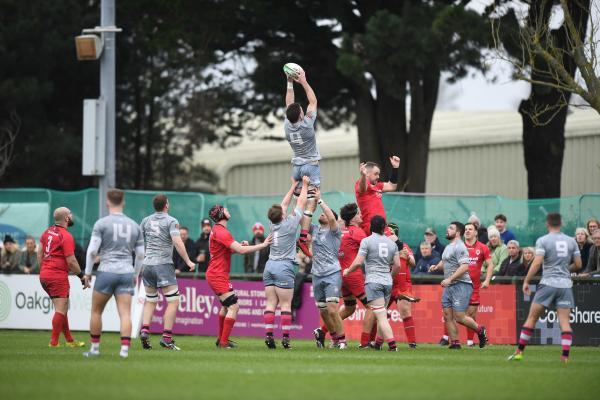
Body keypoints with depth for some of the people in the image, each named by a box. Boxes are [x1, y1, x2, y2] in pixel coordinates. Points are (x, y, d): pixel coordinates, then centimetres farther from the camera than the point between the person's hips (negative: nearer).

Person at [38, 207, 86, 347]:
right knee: (61, 309, -6)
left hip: (44, 275, 9)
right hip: (58, 277, -9)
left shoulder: (47, 232, 10)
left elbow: (39, 253, 15)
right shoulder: (66, 237, -14)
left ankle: (69, 340, 22)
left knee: (63, 308, 16)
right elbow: (71, 262, -14)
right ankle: (54, 342, -9)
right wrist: (81, 276, -4)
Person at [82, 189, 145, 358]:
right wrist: (135, 274, 24)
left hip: (106, 272, -3)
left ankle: (95, 348, 15)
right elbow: (140, 254, 12)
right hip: (127, 273, 3)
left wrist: (88, 272, 1)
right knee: (125, 313, -2)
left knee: (96, 311, 12)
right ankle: (124, 349, -14)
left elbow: (92, 250, -9)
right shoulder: (134, 225, 9)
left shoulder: (102, 223, -4)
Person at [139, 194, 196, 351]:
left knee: (150, 301, 16)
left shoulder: (146, 221, 10)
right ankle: (166, 338, -8)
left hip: (147, 264, 6)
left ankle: (144, 331, -2)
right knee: (173, 301, -1)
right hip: (163, 264, -6)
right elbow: (177, 242, -15)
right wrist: (188, 261, -9)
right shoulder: (171, 221, -5)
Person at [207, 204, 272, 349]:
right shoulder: (221, 232, -19)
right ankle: (224, 343, -14)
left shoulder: (217, 230, 14)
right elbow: (241, 250, -24)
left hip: (215, 275, 11)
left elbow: (231, 249, 22)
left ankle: (220, 339, 31)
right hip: (218, 276, -11)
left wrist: (241, 245, 1)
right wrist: (263, 245, -18)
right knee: (233, 306, -13)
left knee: (226, 306, 23)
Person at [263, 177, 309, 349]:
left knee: (271, 303, 1)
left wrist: (294, 186, 30)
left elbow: (284, 204, 22)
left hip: (270, 266, 6)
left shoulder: (272, 225, 8)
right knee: (285, 304, -6)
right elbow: (301, 203, 4)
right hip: (284, 267, -6)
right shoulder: (289, 224, -6)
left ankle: (269, 335, -7)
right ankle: (285, 337, -9)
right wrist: (305, 185, 17)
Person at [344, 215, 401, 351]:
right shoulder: (392, 243, 10)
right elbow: (397, 265, 10)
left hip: (373, 281, -6)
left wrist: (347, 271, 8)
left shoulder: (367, 241, -5)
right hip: (387, 282, 6)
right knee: (381, 315, 15)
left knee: (381, 316, -10)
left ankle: (392, 344, -20)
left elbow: (358, 262, -9)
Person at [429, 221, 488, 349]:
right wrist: (437, 266, 11)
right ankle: (454, 343, 6)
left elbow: (464, 266, -22)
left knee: (459, 317, -10)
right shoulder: (448, 247, 18)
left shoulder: (460, 247, -13)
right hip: (448, 286, 9)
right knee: (448, 316, 2)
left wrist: (450, 279, -24)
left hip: (461, 285, -9)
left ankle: (480, 330, 11)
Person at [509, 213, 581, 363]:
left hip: (548, 283, -3)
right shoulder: (571, 241, 8)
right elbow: (578, 264, 10)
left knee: (532, 318, 6)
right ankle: (565, 355, -10)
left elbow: (537, 263, -12)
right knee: (564, 321, 1)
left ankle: (519, 352, 8)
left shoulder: (543, 240, -3)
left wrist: (526, 281, -6)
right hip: (565, 284, 3)